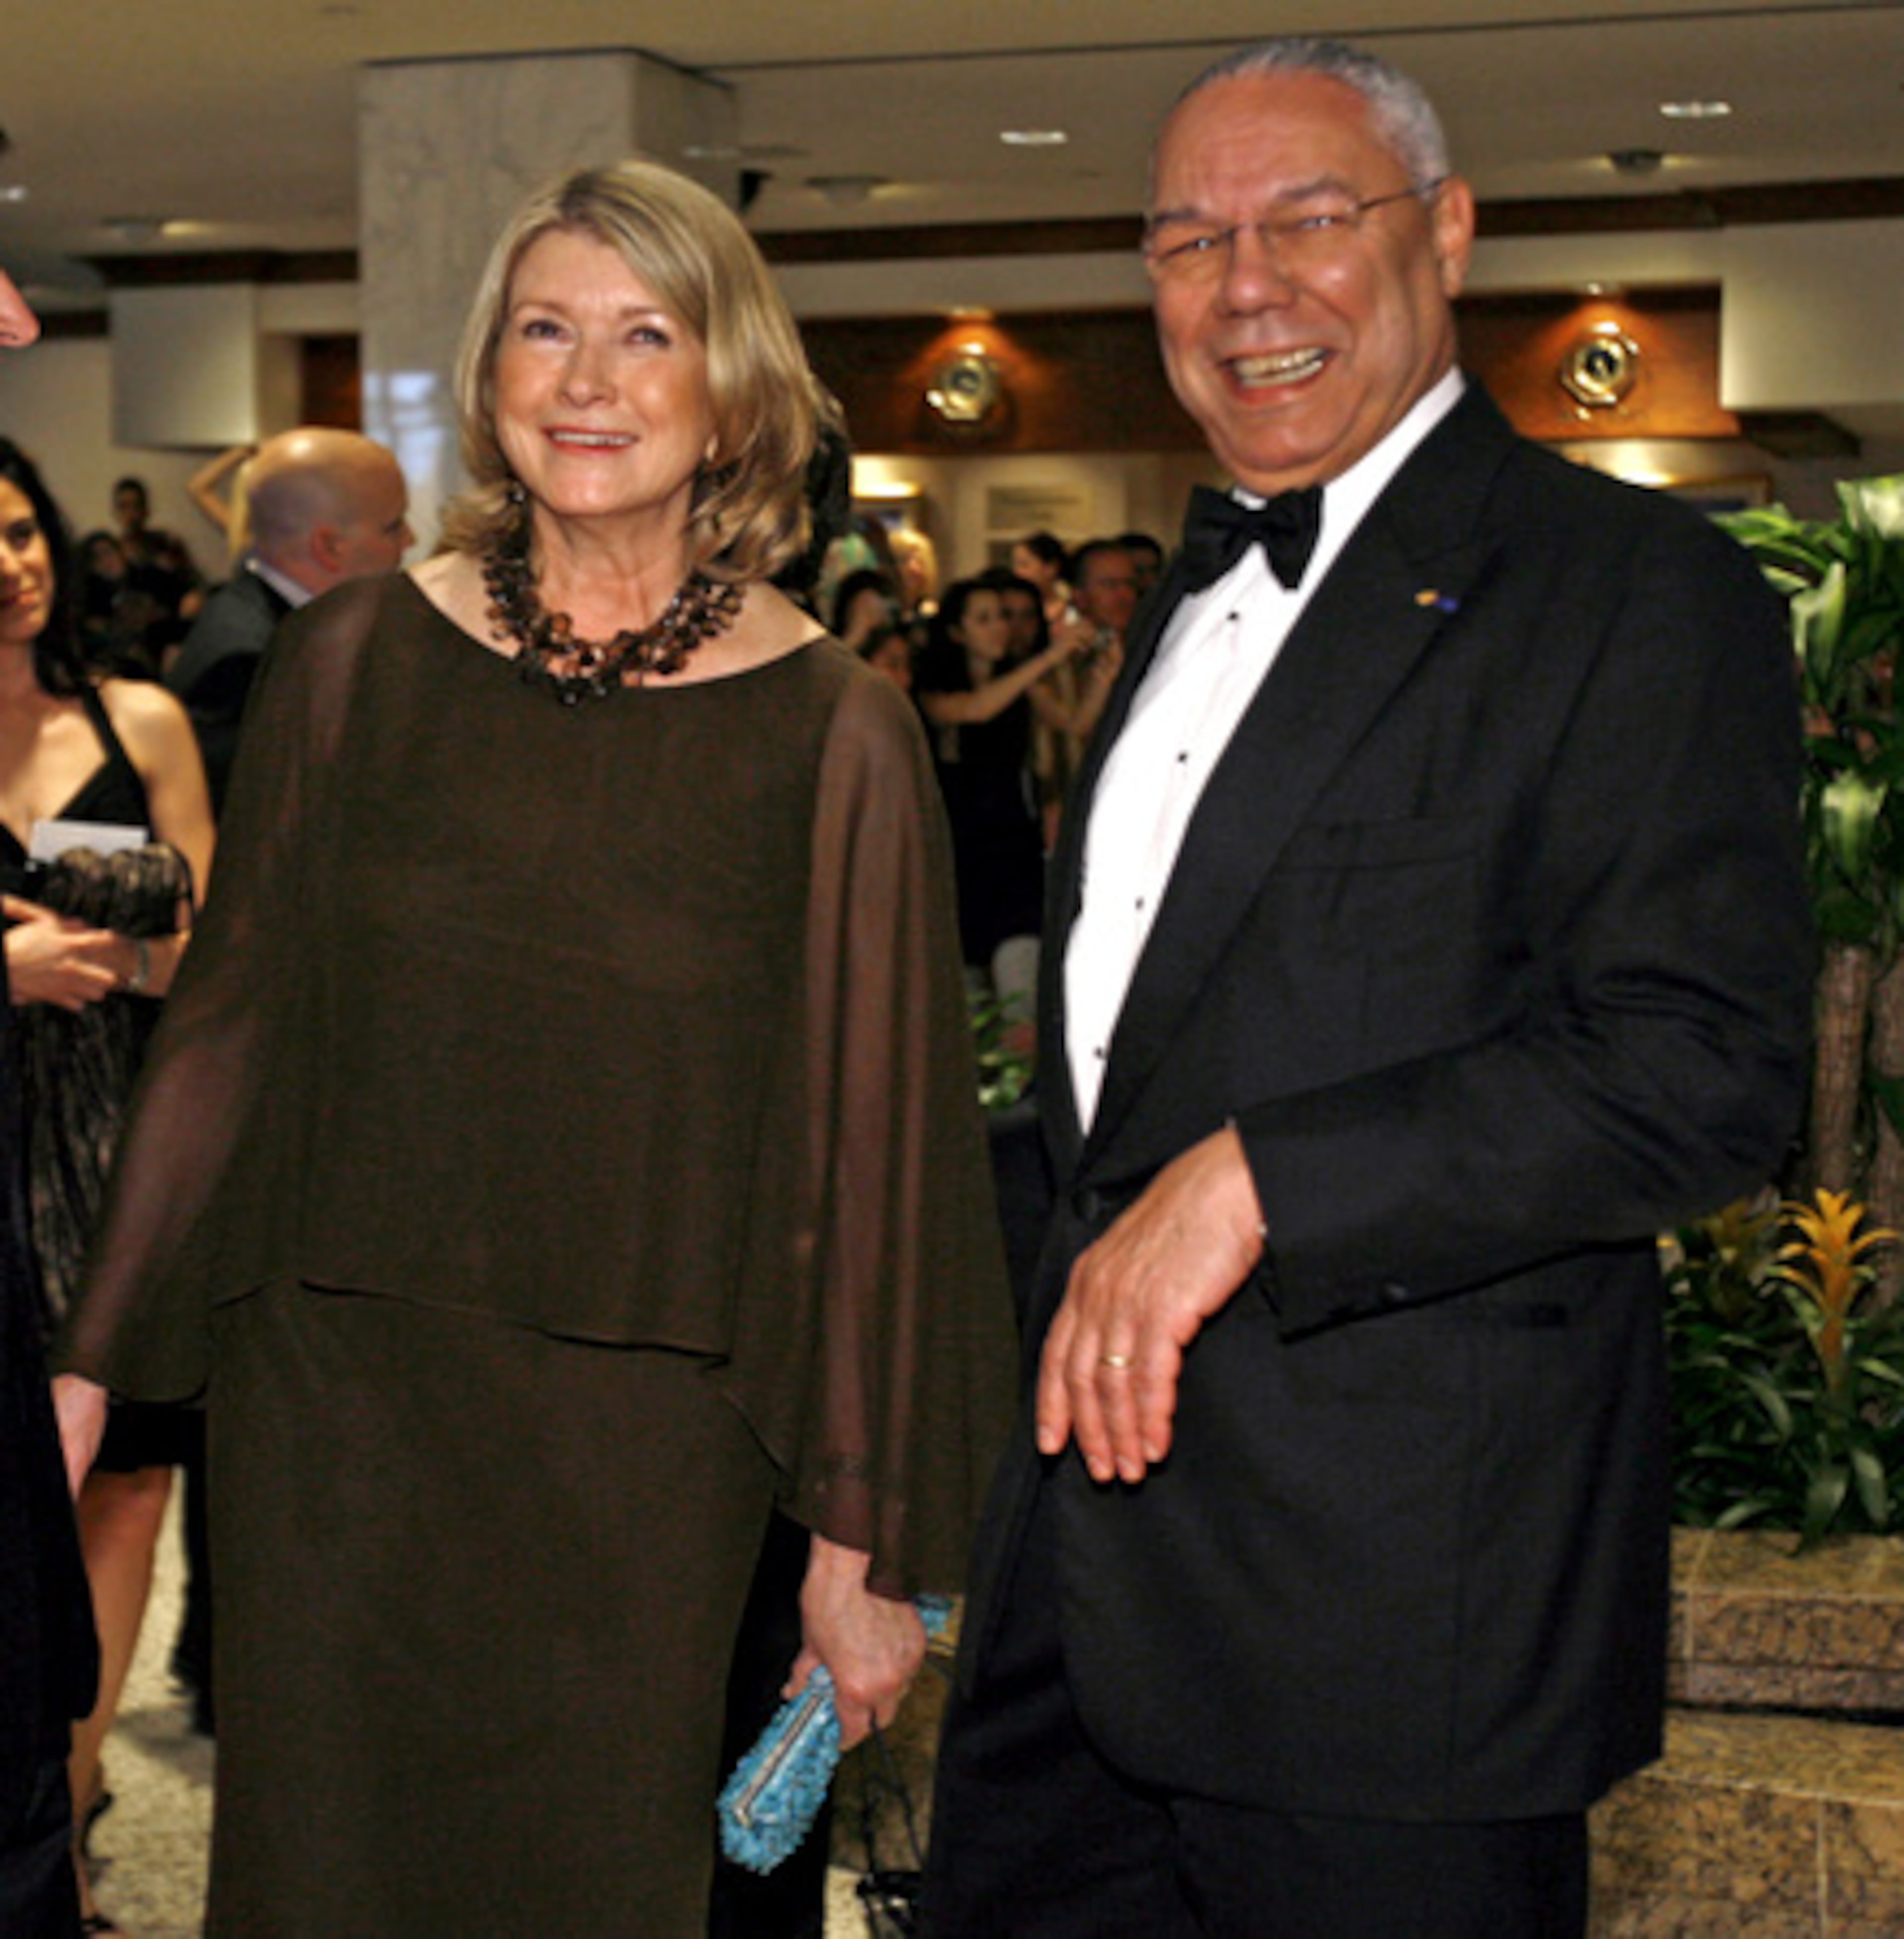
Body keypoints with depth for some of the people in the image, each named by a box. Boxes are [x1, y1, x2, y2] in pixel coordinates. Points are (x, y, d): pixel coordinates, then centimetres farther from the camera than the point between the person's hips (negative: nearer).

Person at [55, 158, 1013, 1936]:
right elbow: (231, 1025, 7)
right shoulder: (355, 662, 0)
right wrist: (88, 1364, 6)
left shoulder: (831, 734, -5)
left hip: (639, 1452, -1)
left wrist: (867, 1538, 0)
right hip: (330, 1411, 2)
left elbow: (874, 1141, -3)